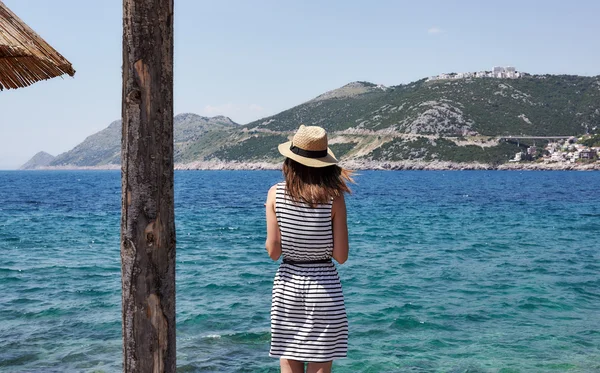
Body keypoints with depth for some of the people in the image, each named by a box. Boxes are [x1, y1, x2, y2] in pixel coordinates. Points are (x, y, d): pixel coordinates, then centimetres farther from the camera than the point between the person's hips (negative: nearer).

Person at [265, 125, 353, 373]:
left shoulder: (276, 193, -4)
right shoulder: (333, 197, -8)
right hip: (324, 286, -1)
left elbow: (273, 251, -4)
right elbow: (341, 256, -7)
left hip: (287, 284, 2)